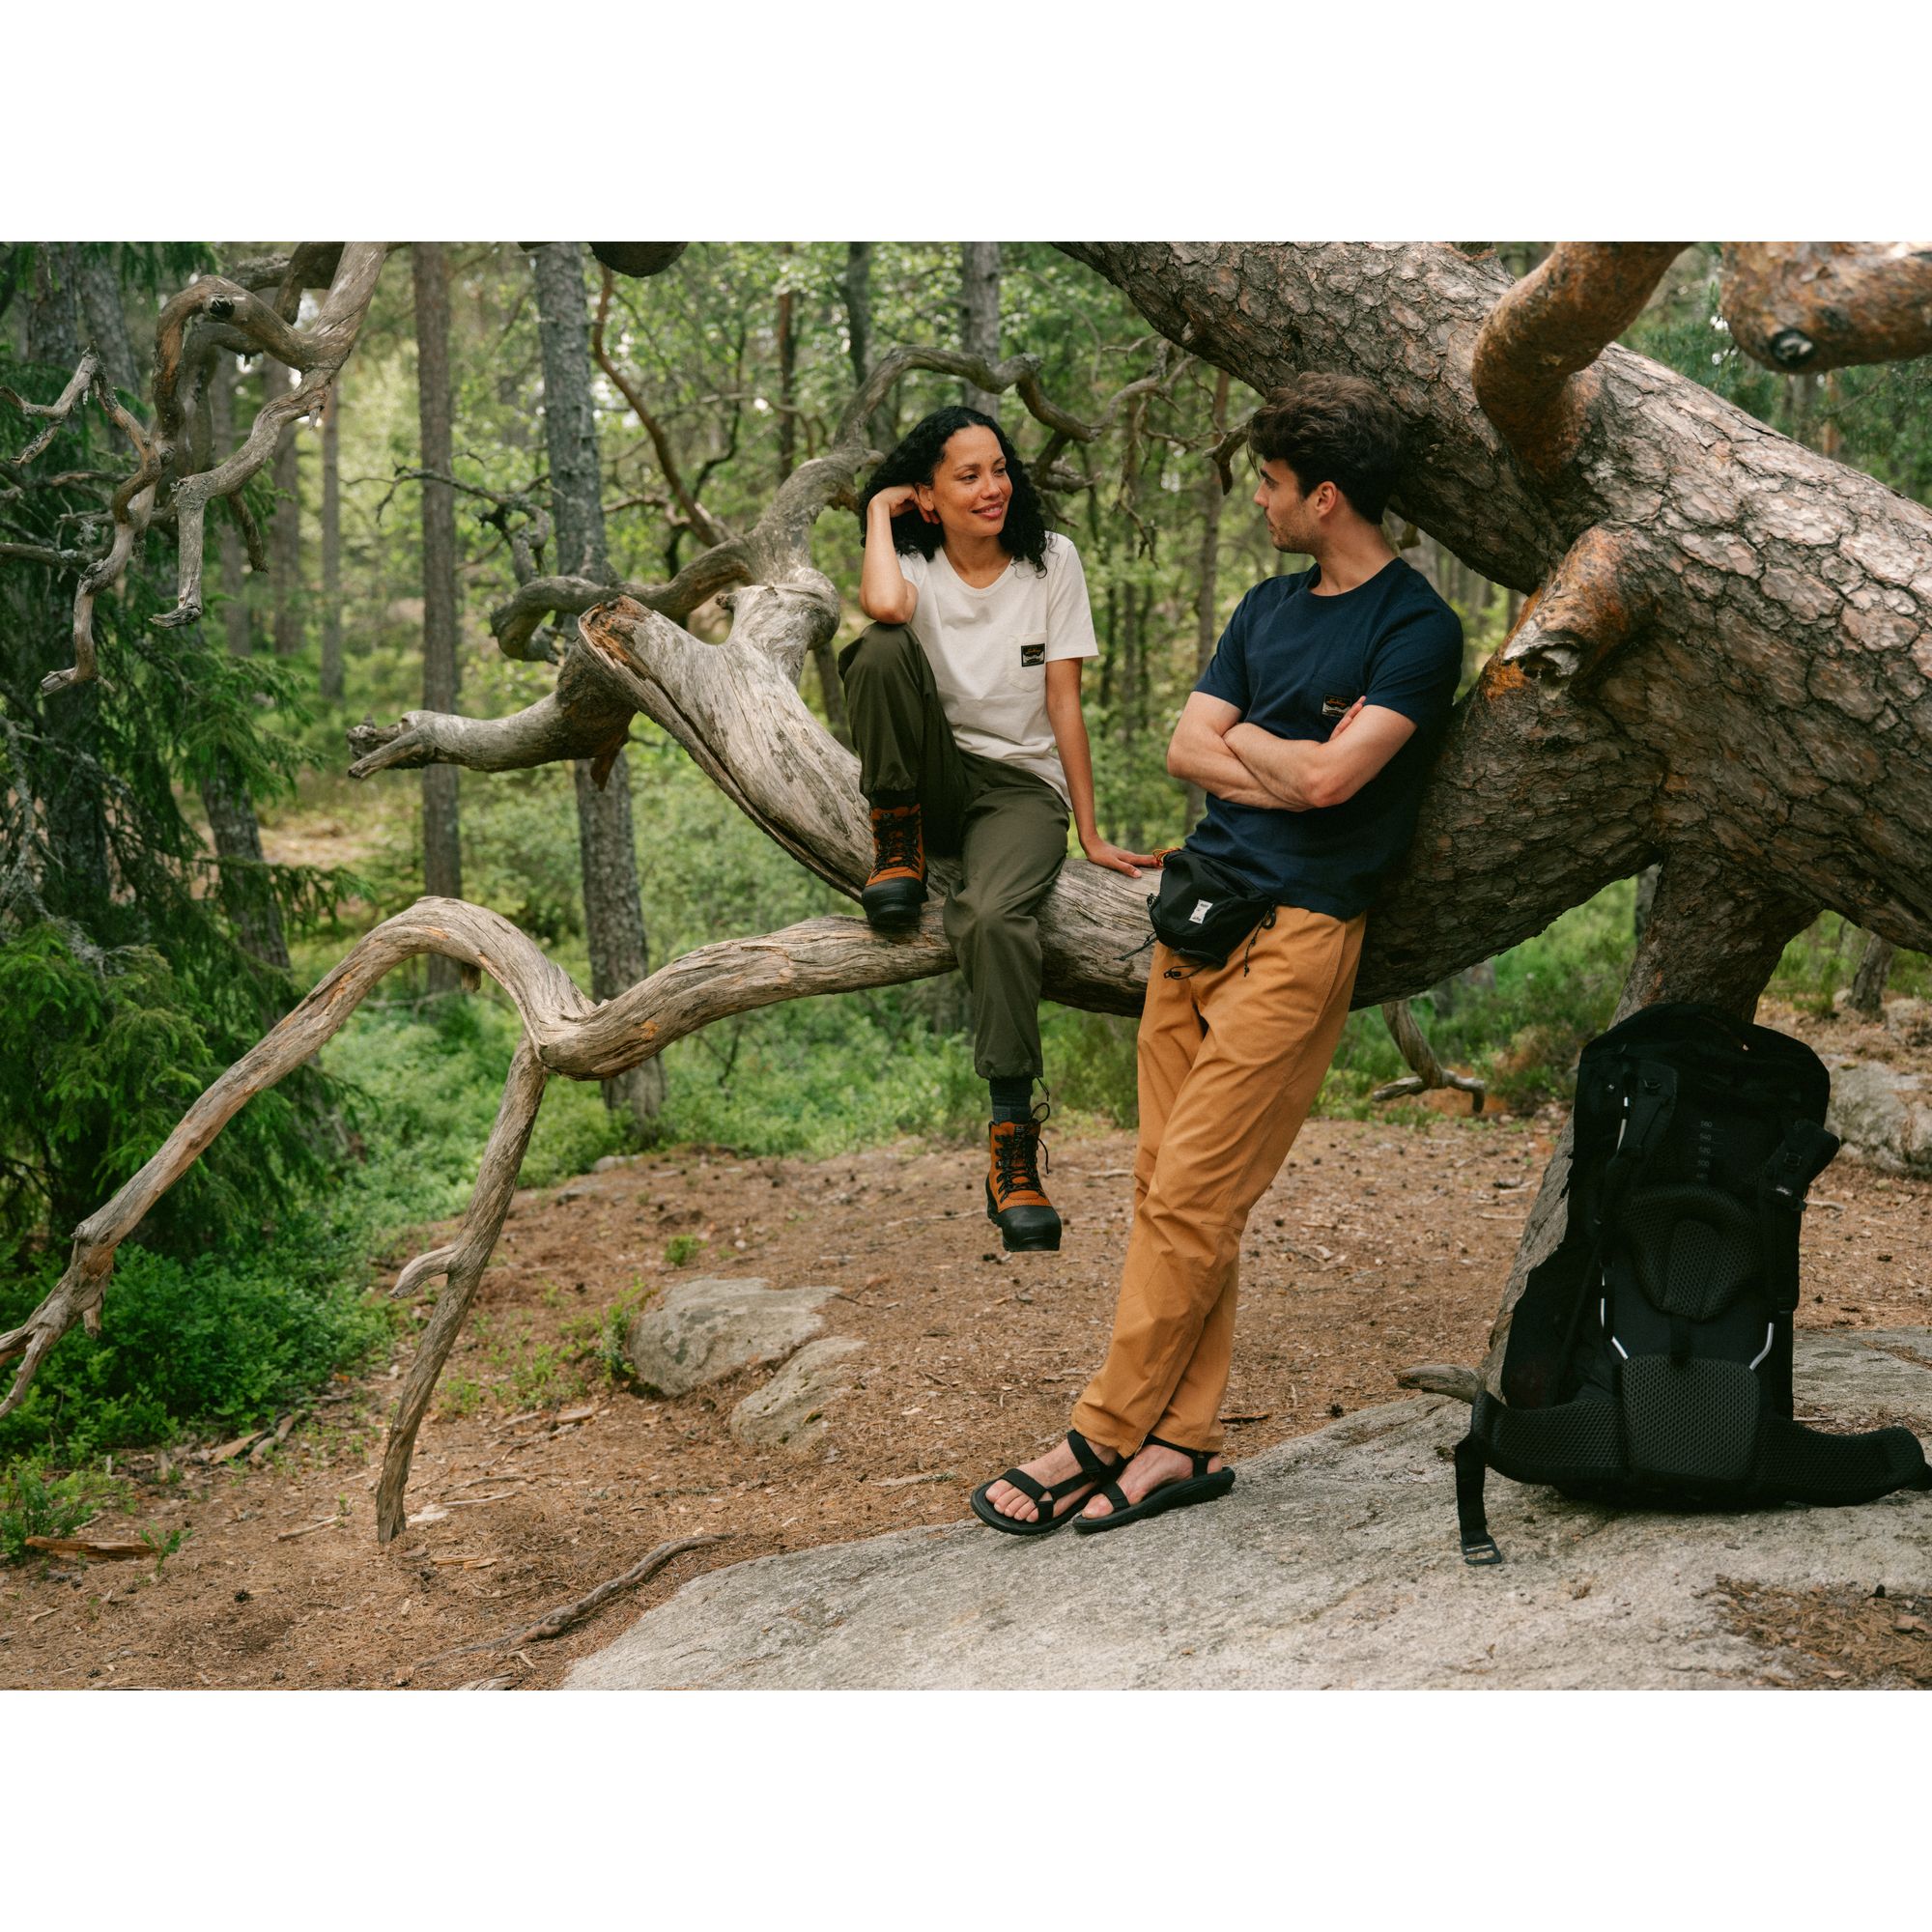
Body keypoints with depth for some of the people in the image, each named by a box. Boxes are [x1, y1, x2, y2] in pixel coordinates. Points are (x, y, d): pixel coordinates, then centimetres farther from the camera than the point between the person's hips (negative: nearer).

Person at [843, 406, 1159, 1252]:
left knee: (995, 916, -34)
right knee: (882, 651, -28)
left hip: (1021, 784, -1)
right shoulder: (913, 562, 0)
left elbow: (1064, 704, -1)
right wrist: (878, 512, -10)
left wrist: (1092, 836, -4)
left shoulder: (1051, 560, 0)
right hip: (931, 778, 1)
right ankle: (899, 854, -14)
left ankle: (1013, 1148, -30)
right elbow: (885, 606, -29)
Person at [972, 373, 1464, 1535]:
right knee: (1169, 1187, 5)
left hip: (1298, 933, -8)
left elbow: (1330, 777, -17)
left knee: (1192, 1197, -7)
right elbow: (1186, 750, 10)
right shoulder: (1269, 609, 18)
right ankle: (1184, 1441, 11)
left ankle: (1104, 1438, 1)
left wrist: (1242, 740, 2)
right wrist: (1293, 764, -6)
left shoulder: (1417, 629, -6)